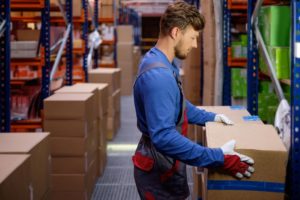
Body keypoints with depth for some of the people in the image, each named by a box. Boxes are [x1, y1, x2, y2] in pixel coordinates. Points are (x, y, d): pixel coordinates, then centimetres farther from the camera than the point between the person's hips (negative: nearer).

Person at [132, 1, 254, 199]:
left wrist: (211, 117, 18)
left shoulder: (164, 63, 6)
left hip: (165, 163, 10)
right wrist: (219, 158, -36)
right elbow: (163, 136, -36)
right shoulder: (158, 75, -29)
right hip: (159, 170, -10)